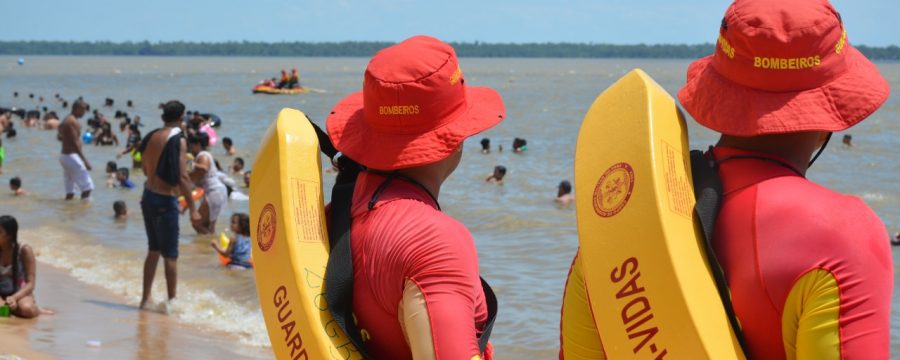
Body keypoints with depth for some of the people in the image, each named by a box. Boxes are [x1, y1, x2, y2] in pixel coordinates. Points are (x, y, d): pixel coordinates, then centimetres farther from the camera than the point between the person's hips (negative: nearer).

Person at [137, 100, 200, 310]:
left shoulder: (152, 137, 5)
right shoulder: (178, 141, -14)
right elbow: (182, 177, -19)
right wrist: (192, 208, -16)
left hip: (148, 196, 7)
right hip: (166, 200, -7)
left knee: (153, 250, 18)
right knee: (170, 254, 2)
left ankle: (146, 298, 23)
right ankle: (171, 301, 7)